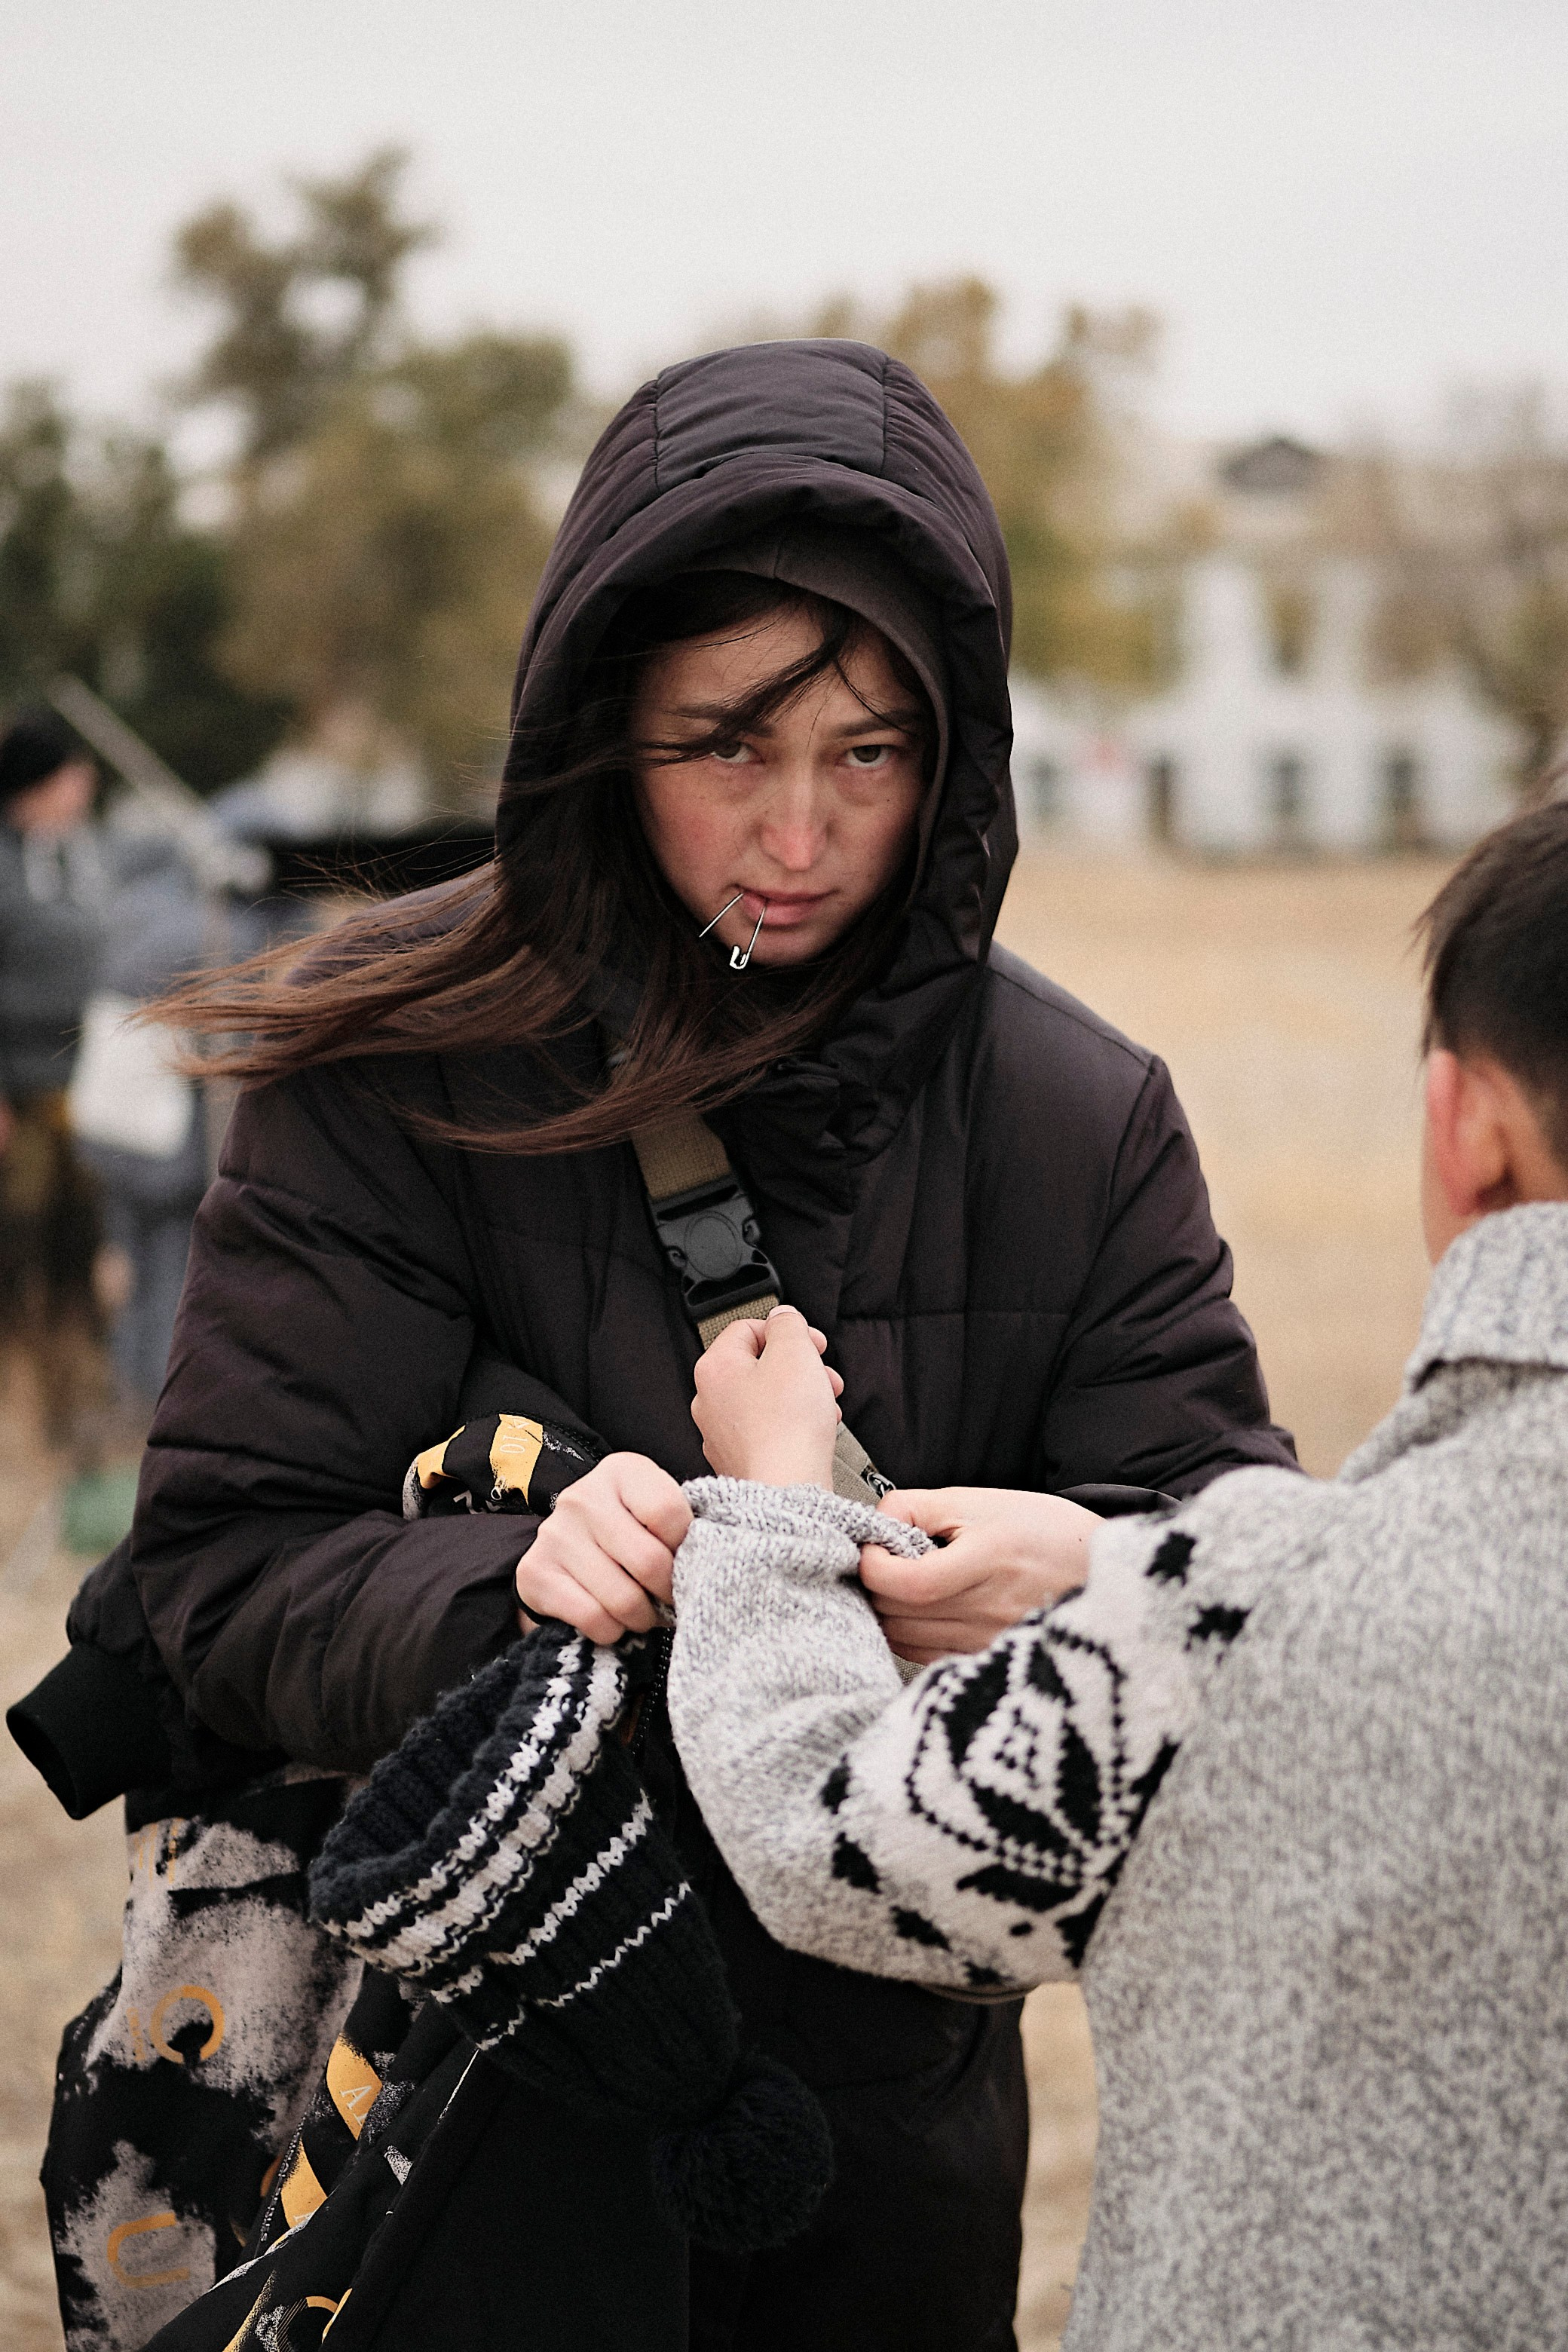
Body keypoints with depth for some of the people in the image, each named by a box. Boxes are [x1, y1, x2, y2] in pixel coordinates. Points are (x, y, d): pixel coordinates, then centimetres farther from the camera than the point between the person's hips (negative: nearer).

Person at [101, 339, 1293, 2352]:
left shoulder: (1081, 1118, -5)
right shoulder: (402, 1069, -13)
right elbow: (218, 1568, -14)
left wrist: (1096, 1580, -30)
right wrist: (510, 1590, -35)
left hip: (898, 2097, 3)